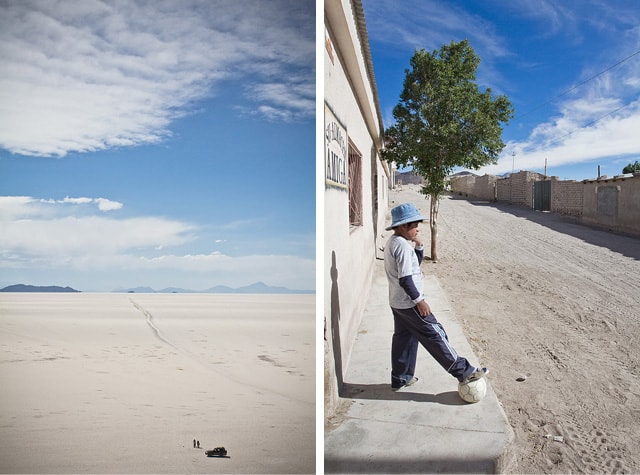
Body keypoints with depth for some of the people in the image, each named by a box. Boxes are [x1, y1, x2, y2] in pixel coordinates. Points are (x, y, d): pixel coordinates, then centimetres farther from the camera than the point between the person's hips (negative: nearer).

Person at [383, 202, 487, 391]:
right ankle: (464, 371, 8)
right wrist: (419, 300, -19)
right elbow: (405, 279, -26)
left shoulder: (392, 243, 11)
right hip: (409, 304, -10)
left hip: (397, 303, 10)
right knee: (435, 335, -2)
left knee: (404, 338, 17)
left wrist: (419, 246, 2)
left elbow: (414, 263, 18)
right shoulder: (403, 246, -21)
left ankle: (400, 379, 27)